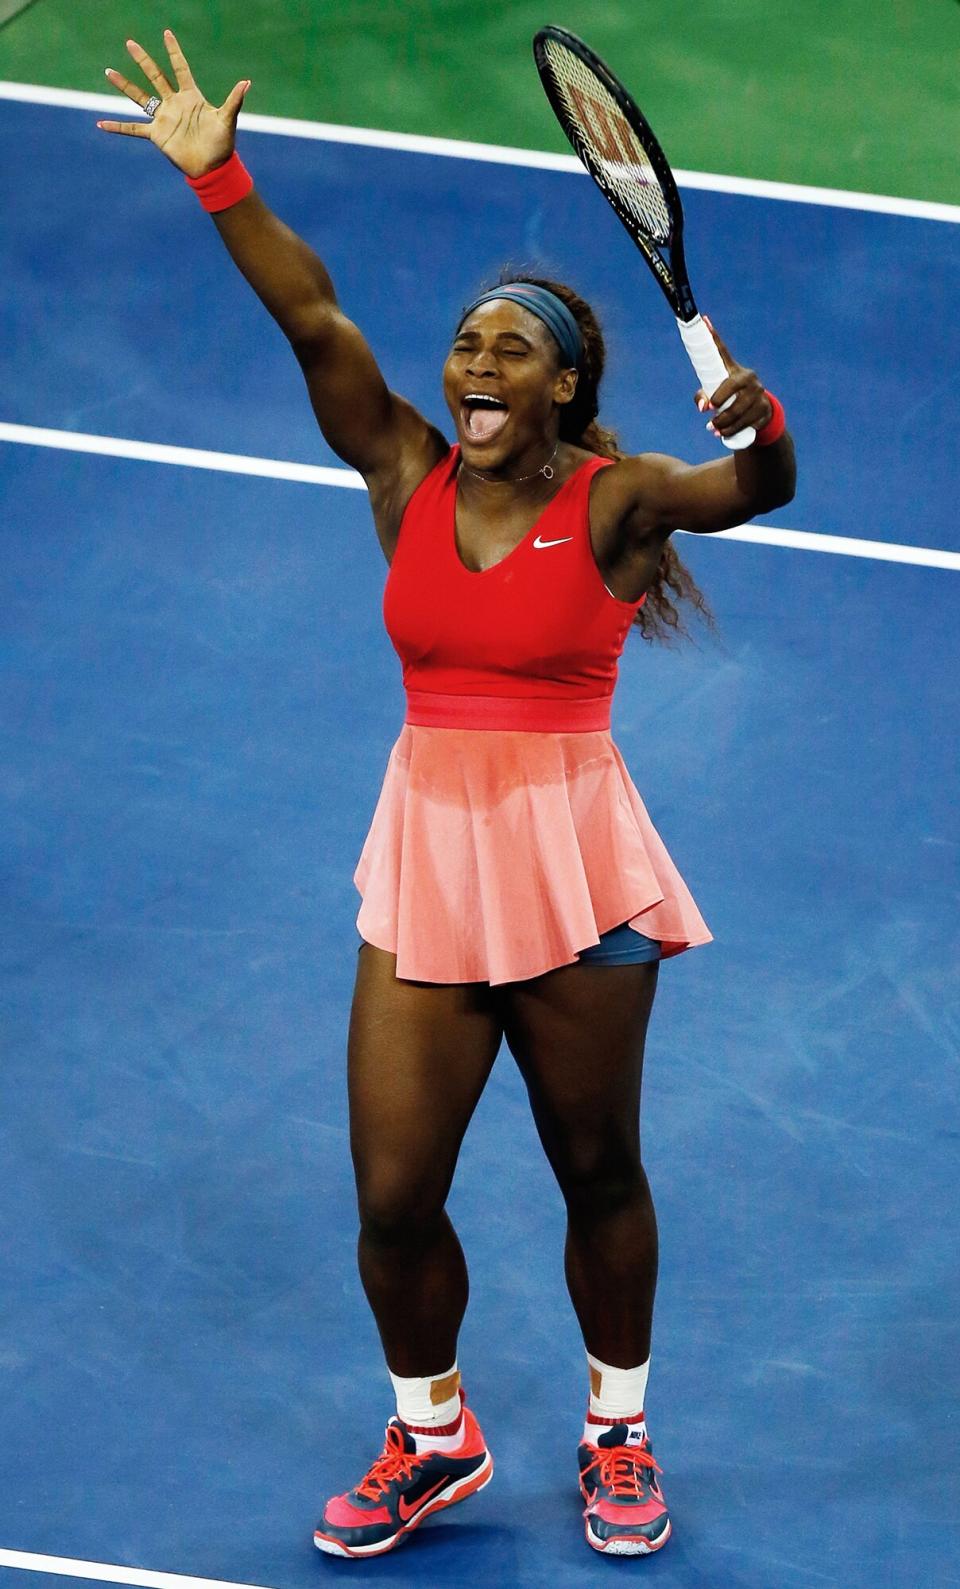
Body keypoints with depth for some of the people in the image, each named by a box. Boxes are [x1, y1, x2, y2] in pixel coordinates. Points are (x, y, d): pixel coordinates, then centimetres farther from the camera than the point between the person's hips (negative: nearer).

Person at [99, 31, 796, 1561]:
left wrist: (761, 431, -44)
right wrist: (219, 177, -15)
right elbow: (314, 320, -6)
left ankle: (619, 1431, 32)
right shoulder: (410, 476, 3)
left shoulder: (613, 500, -6)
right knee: (393, 1194, 3)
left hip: (569, 867, -3)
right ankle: (432, 1438, 27)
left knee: (597, 1171, 10)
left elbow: (756, 491, -21)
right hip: (424, 860, 3)